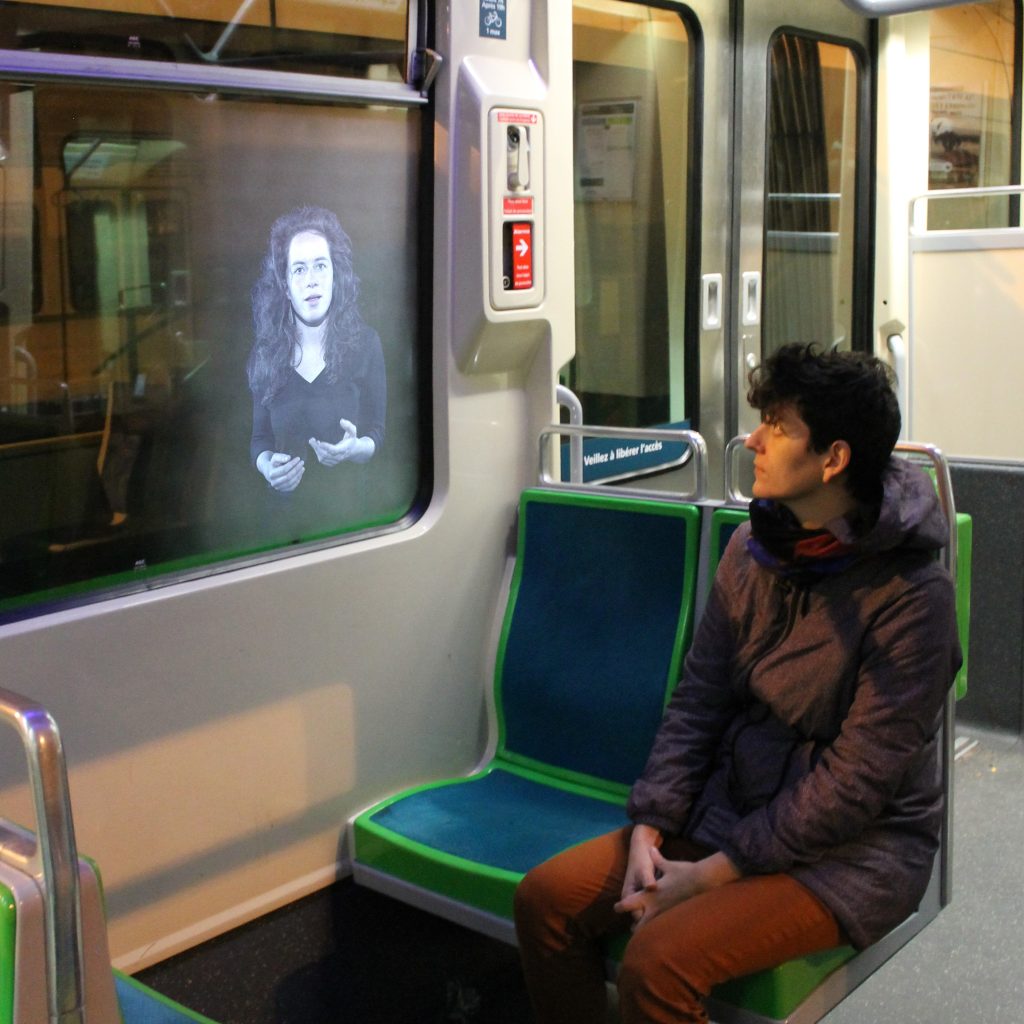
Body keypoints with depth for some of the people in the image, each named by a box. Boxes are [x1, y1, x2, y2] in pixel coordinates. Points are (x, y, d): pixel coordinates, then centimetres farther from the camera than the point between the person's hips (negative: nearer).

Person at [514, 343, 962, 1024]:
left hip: (855, 849, -6)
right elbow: (698, 699, 5)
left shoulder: (911, 595, -18)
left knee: (660, 960, -26)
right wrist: (649, 829, -7)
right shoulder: (753, 550, 3)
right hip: (734, 809, 7)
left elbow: (858, 780, -19)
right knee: (546, 897, -8)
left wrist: (712, 874, -19)